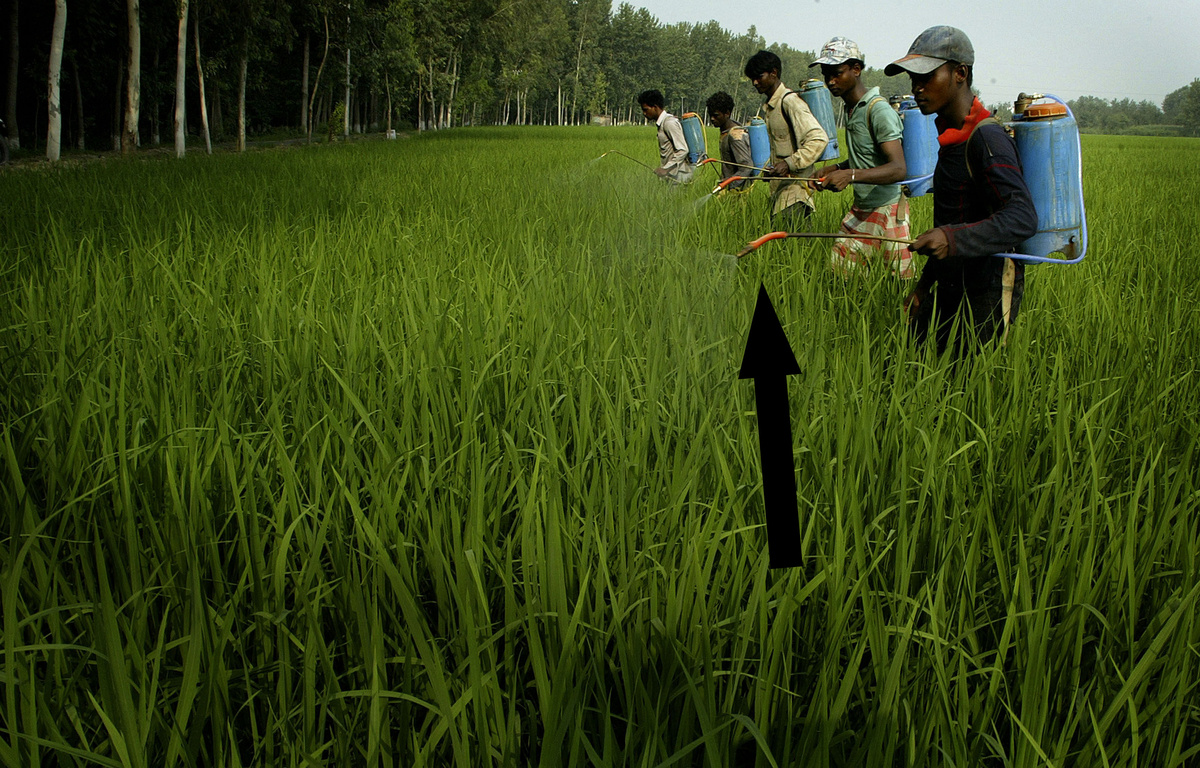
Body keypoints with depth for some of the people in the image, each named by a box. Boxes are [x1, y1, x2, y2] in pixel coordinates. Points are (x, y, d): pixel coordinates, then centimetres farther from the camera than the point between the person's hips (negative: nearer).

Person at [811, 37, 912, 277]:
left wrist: (851, 175, -39)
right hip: (859, 210, 9)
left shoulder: (879, 110, -17)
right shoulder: (851, 109, 12)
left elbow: (898, 169, -27)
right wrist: (833, 169, 9)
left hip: (887, 211, -8)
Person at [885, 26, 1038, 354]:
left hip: (987, 294, -9)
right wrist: (925, 284, 24)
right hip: (950, 287, 9)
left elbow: (1023, 218, -30)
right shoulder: (952, 135, 13)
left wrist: (953, 239, -42)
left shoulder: (987, 138, -18)